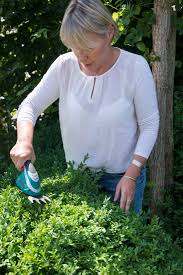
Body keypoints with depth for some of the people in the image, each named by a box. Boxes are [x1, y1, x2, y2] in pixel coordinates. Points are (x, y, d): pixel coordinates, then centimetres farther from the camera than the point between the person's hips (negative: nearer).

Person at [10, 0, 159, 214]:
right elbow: (30, 105, -3)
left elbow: (149, 125, -11)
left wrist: (131, 175, -17)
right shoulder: (64, 65, -9)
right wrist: (24, 141, -22)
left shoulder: (135, 66, -17)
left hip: (122, 177, -3)